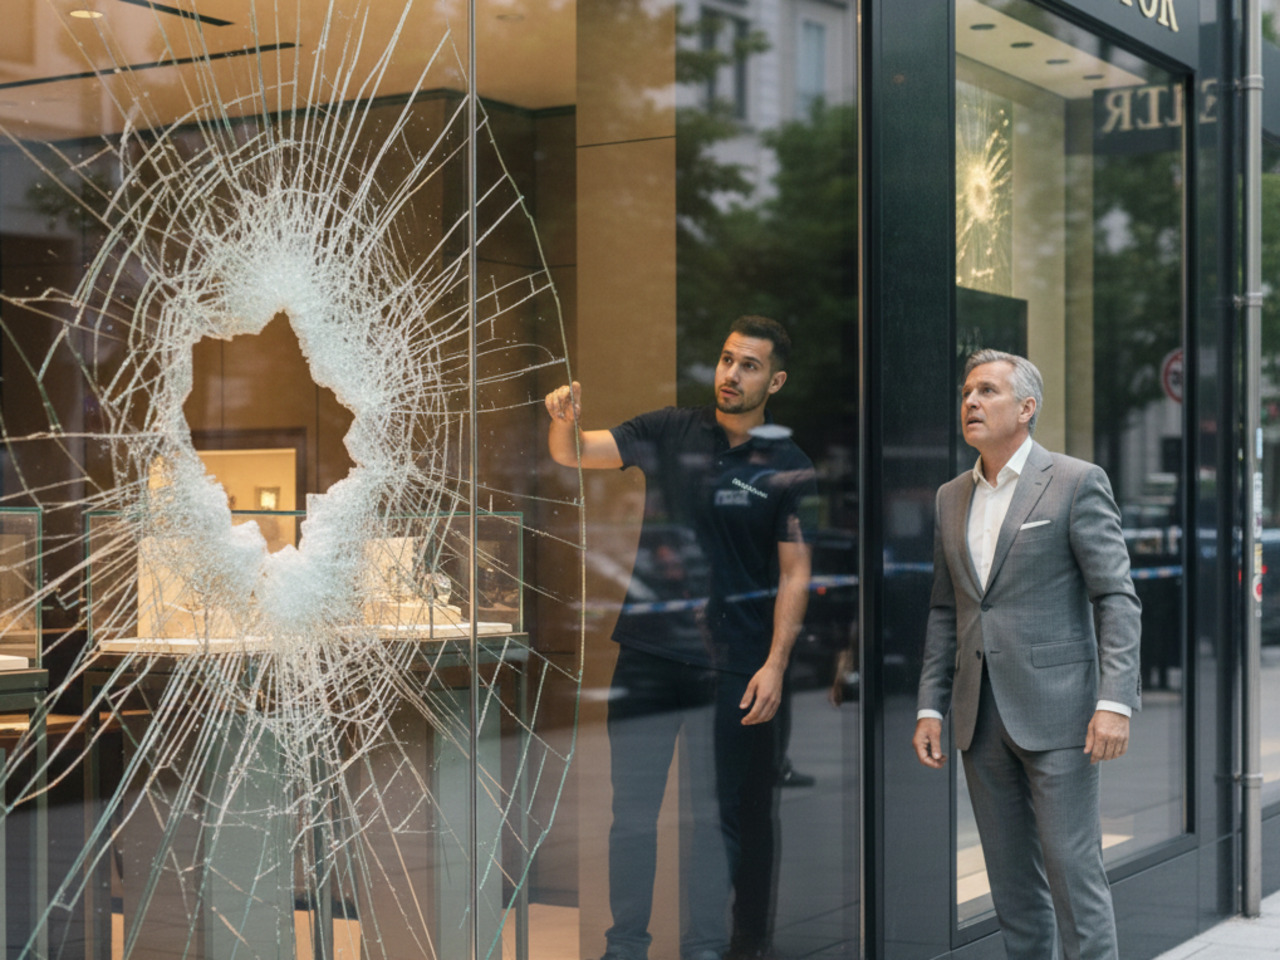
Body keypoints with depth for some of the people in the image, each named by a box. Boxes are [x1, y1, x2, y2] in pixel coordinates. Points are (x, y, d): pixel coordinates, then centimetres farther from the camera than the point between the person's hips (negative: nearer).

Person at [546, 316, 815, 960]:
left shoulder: (788, 467, -2)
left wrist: (774, 666, -10)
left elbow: (795, 574, -2)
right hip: (646, 649, 2)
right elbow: (572, 455, 3)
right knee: (631, 810, 7)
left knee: (718, 814, 6)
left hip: (732, 665, -2)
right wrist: (564, 420, -20)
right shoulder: (671, 432, 4)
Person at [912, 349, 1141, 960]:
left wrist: (1114, 702, -17)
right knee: (1011, 880, 11)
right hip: (982, 719, 6)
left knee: (1073, 870, -5)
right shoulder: (951, 498, 13)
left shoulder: (1077, 483, -4)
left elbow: (1117, 599, -8)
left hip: (1054, 711, -5)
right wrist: (931, 707, 9)